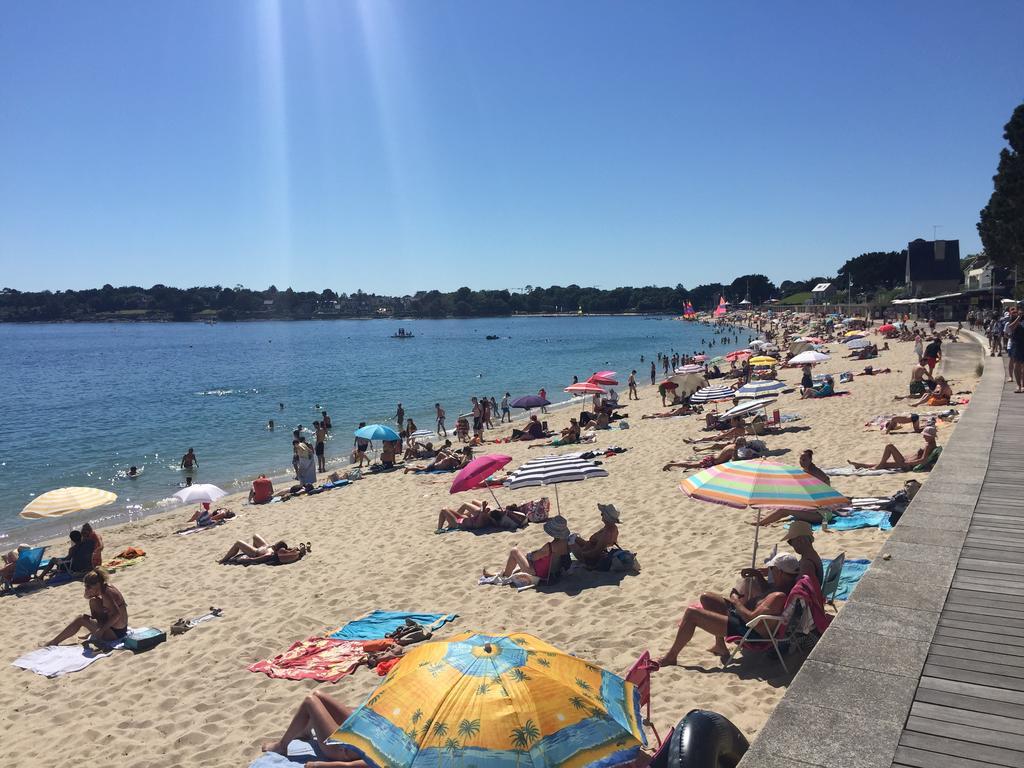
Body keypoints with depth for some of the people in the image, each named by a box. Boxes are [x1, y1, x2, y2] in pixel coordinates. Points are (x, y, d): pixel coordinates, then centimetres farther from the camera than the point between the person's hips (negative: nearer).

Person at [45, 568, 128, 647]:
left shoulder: (106, 593, -25)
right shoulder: (105, 586, 2)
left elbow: (117, 614, -35)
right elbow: (87, 596, 18)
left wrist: (102, 630, -32)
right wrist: (88, 593, -5)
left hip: (116, 632, -10)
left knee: (81, 619, -7)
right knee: (93, 601, 15)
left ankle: (54, 642, 8)